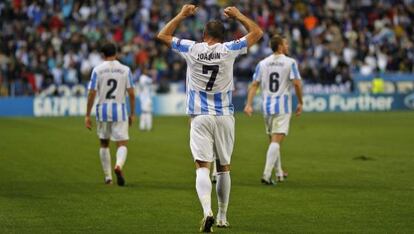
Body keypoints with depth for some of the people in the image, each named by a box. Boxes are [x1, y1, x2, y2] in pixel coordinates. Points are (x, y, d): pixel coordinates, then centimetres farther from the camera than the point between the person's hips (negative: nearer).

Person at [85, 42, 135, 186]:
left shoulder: (97, 70, -1)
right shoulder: (125, 70, 1)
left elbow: (91, 94, -4)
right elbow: (131, 94, -1)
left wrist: (87, 115, 0)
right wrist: (132, 114, 8)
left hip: (103, 110, 1)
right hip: (119, 110, -1)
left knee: (104, 144, 18)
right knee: (122, 144, 0)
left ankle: (108, 177, 19)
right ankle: (118, 165, -31)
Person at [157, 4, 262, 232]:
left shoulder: (192, 49, -3)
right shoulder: (228, 50, -3)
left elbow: (163, 35, 12)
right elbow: (257, 32, 10)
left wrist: (182, 15, 19)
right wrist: (238, 15, 20)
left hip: (200, 117, -1)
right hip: (224, 117, 1)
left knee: (202, 166, -8)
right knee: (224, 168, 13)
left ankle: (207, 211, -30)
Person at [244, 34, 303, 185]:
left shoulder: (262, 63, 7)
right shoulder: (290, 62, -4)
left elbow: (254, 85, 1)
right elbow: (297, 83, -12)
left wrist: (248, 104, -1)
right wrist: (300, 102, -1)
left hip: (267, 106, 5)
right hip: (282, 106, -5)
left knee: (273, 140, 18)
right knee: (276, 141, -9)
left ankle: (279, 173, 30)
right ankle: (267, 174, -22)